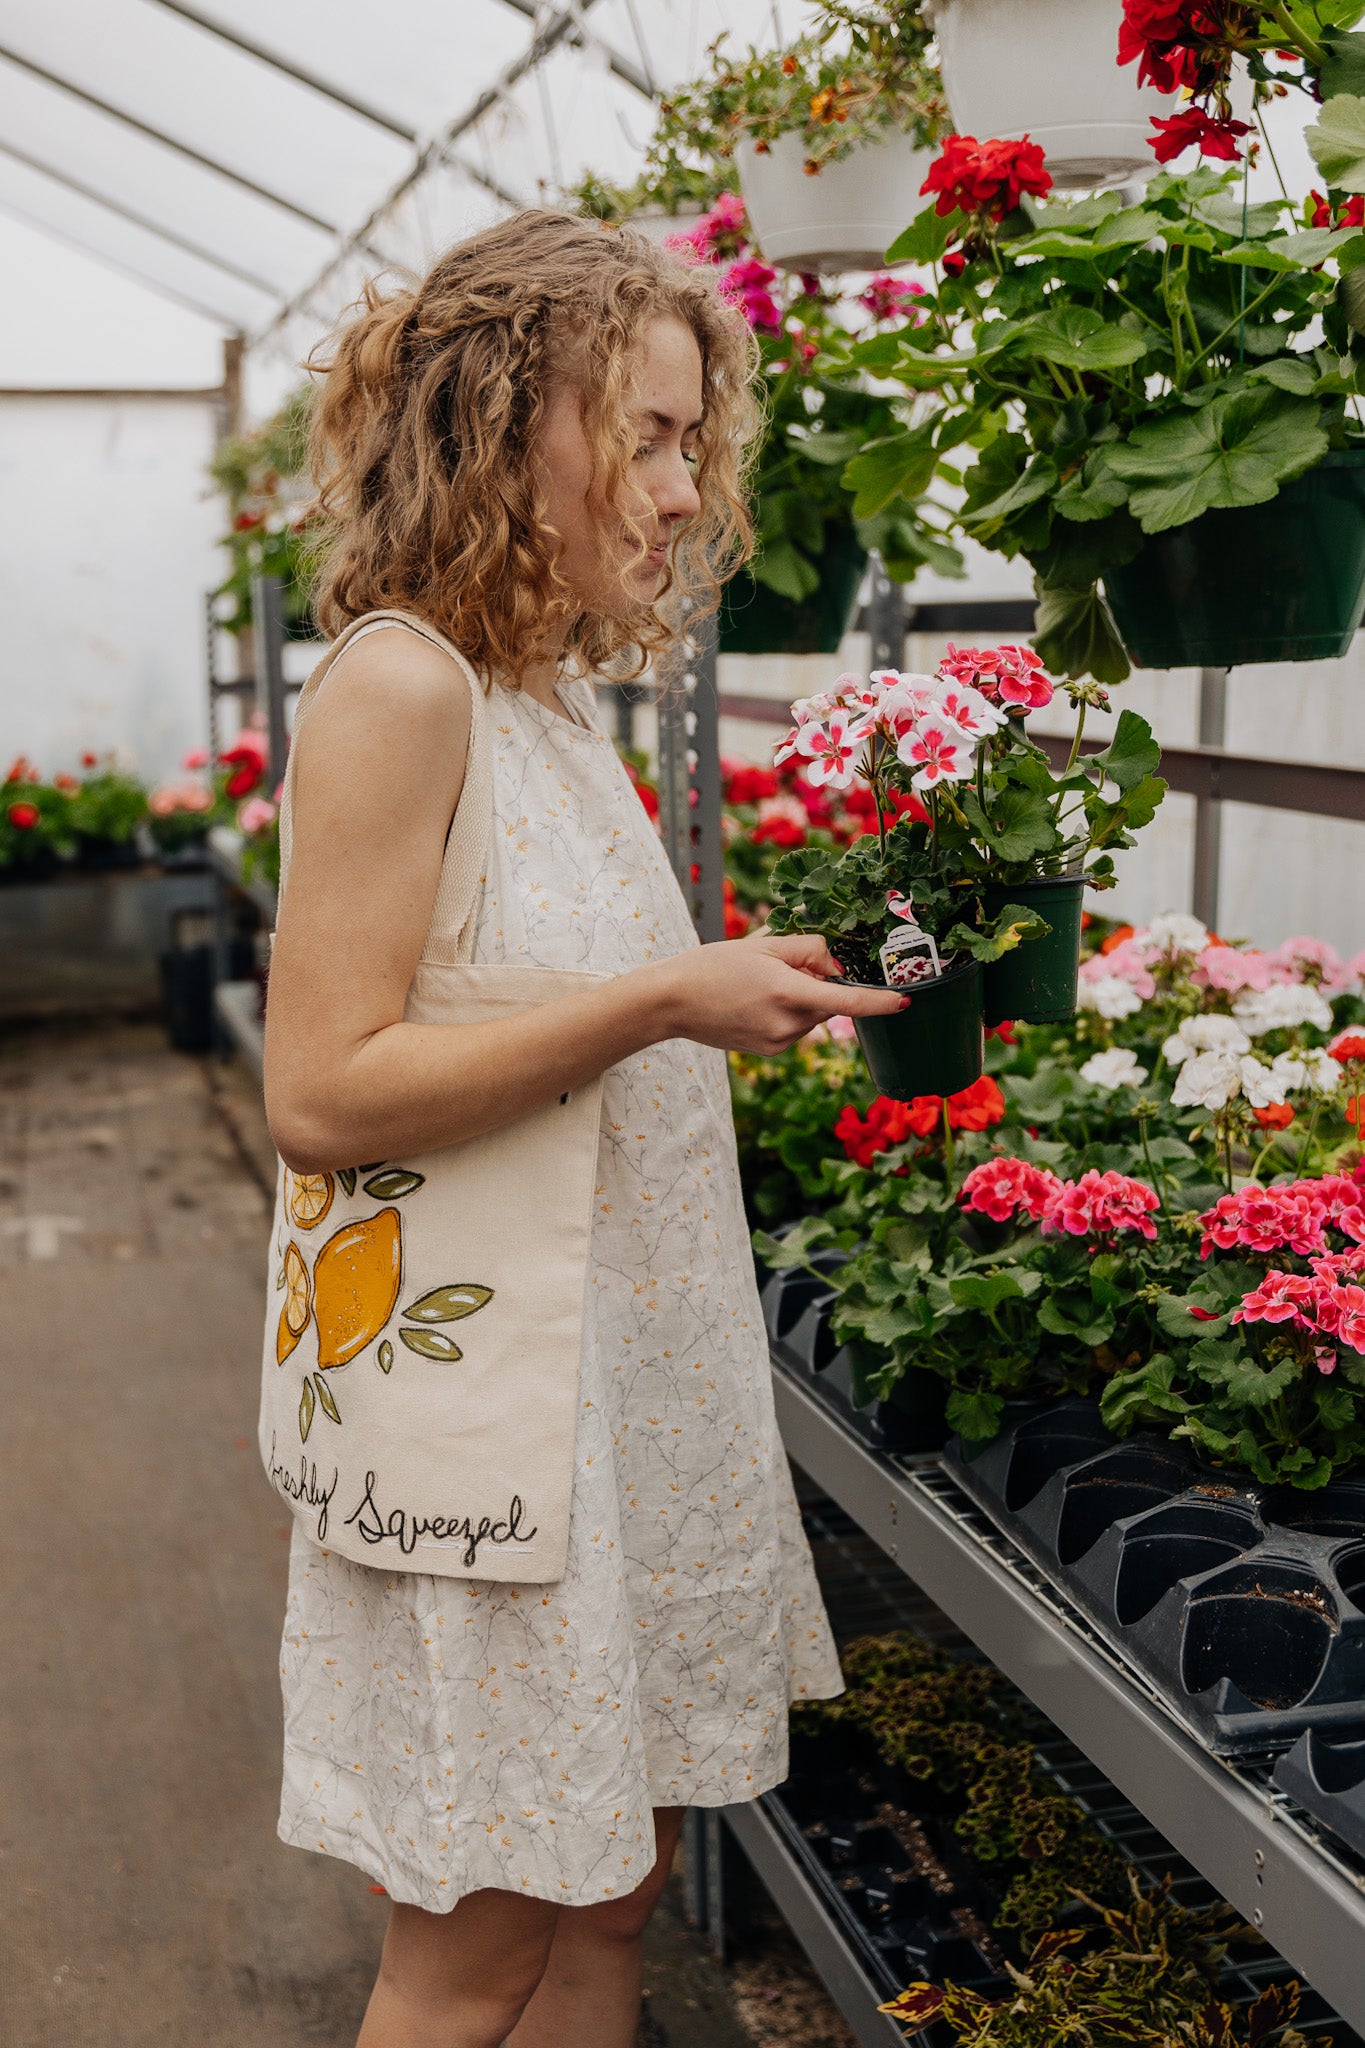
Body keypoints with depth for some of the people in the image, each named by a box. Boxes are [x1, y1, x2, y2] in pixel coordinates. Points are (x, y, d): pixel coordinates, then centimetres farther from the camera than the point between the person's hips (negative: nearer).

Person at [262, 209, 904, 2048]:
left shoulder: (556, 695, 11)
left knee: (615, 1883, 18)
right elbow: (321, 1094, -21)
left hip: (627, 1384, 9)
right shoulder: (399, 687, -16)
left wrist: (753, 994, 8)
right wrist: (664, 1003, -23)